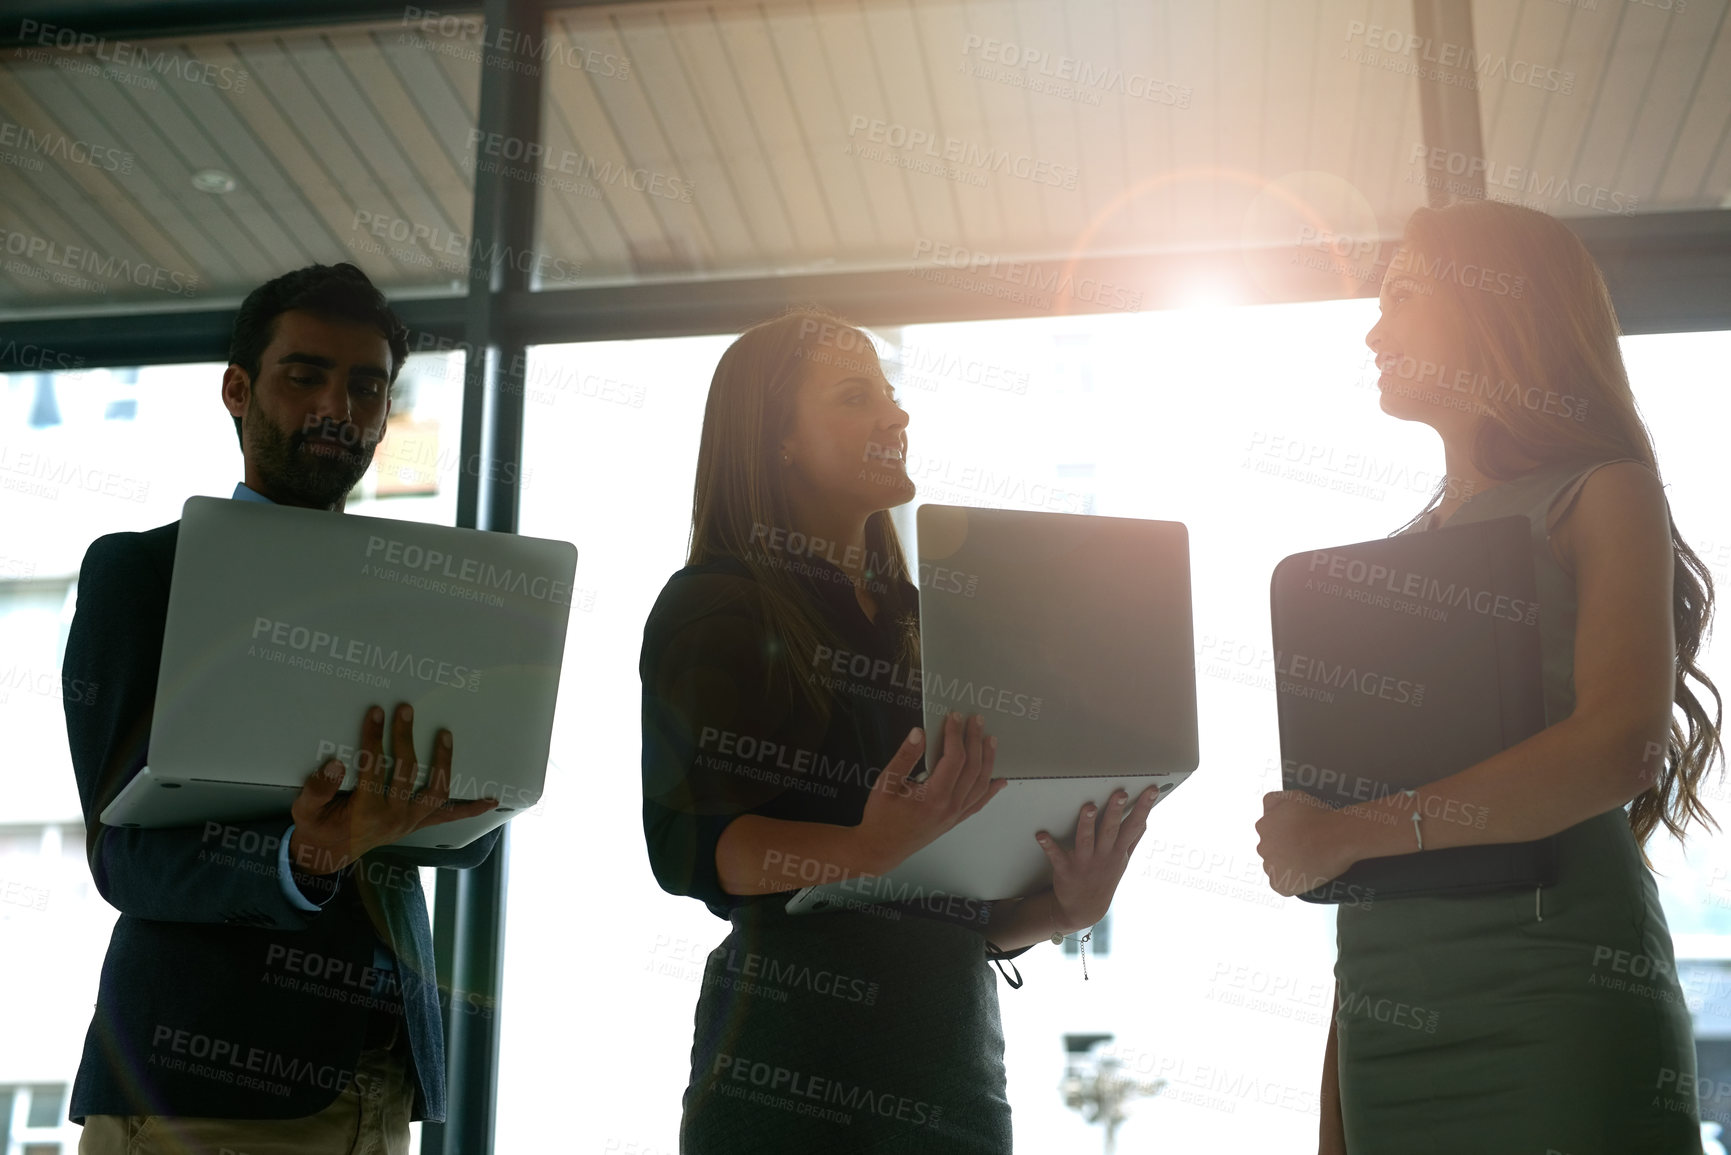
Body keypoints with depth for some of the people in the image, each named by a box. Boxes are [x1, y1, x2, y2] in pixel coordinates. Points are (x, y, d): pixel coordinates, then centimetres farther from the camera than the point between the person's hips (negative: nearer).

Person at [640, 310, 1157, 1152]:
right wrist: (871, 852, -27)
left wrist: (1062, 907, -1)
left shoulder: (925, 626, 17)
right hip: (788, 1067, -5)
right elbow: (686, 845, -12)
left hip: (957, 1060, 5)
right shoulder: (715, 607, 0)